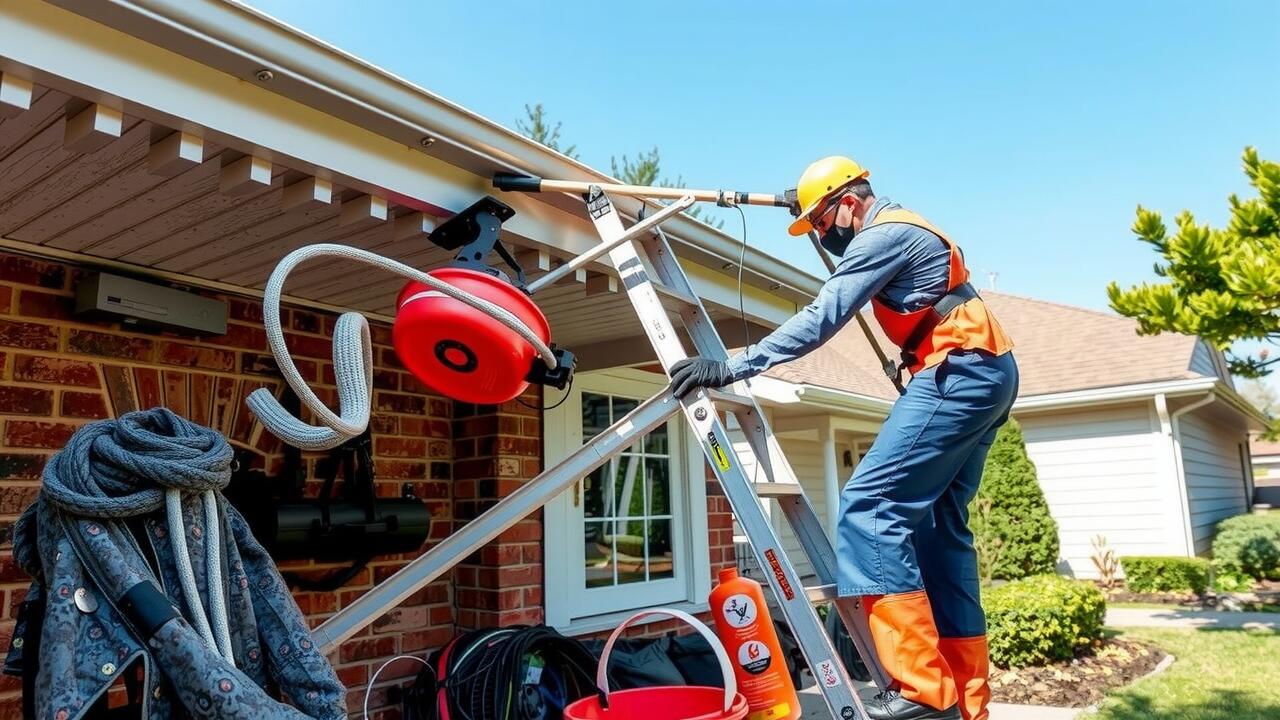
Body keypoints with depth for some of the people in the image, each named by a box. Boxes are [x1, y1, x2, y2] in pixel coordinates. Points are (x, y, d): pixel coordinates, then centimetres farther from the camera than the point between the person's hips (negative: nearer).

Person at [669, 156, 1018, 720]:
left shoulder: (885, 234, -10)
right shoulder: (904, 233, 23)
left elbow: (821, 319, -19)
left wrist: (732, 367, -22)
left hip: (960, 373, -11)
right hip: (986, 375, 11)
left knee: (869, 506, -16)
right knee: (938, 525, 8)